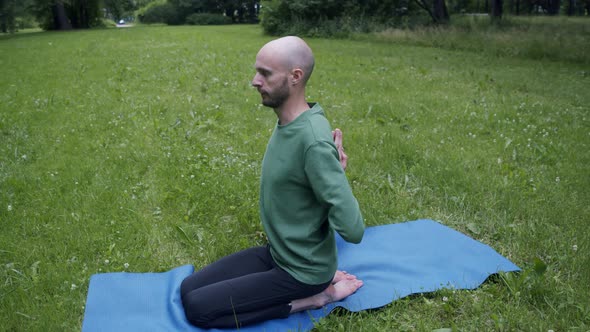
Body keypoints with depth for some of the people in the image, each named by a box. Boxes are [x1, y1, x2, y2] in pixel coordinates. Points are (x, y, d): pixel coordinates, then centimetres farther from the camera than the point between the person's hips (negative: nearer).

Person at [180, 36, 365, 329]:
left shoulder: (314, 141, -31)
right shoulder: (286, 123, 0)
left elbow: (353, 230, -32)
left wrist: (337, 172, -17)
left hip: (301, 270, -9)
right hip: (276, 252, 9)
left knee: (196, 307, -9)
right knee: (188, 288, 10)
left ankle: (309, 296, -1)